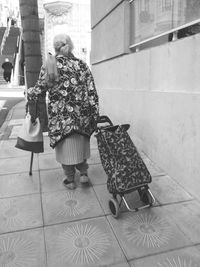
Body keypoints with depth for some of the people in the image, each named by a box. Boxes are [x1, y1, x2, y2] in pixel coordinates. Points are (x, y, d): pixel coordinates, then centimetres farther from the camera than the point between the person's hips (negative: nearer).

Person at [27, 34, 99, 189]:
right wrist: (94, 115, 5)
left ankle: (70, 180, 23)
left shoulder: (50, 65, -5)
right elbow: (92, 92, 0)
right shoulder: (82, 65, 3)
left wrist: (29, 92, 18)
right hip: (82, 114, 3)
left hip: (61, 115, -3)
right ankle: (84, 173, 23)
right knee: (80, 143, 21)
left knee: (65, 146, 11)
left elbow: (39, 89, -4)